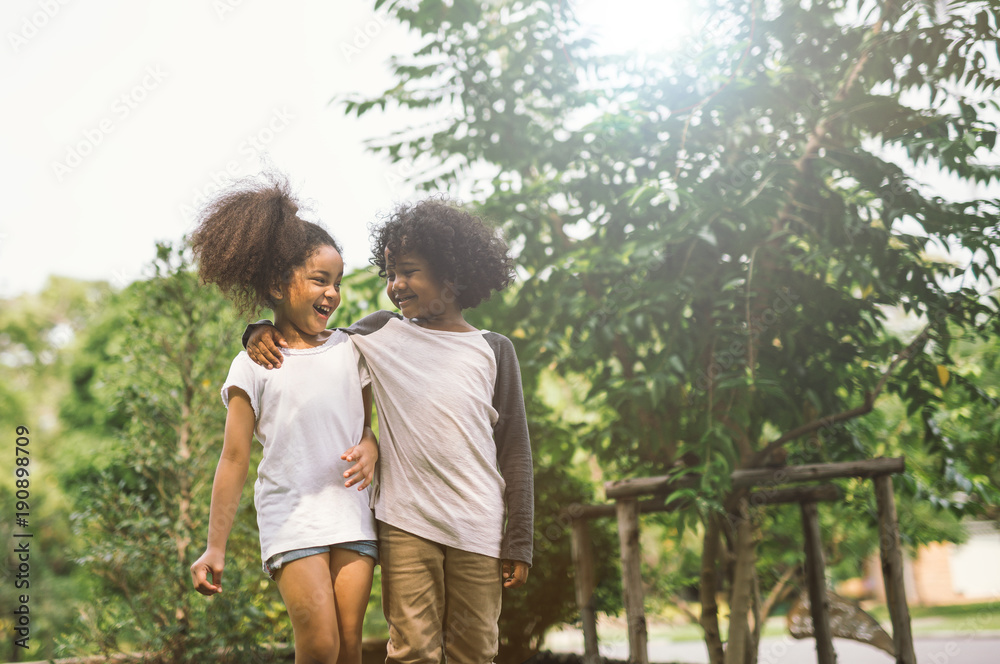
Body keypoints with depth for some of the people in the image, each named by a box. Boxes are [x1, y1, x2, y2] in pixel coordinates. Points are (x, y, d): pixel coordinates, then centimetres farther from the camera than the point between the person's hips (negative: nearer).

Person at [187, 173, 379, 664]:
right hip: (290, 515, -3)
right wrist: (215, 548, -2)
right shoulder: (253, 367, -1)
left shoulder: (350, 351, 9)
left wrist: (370, 449, -8)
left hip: (351, 513, 3)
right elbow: (234, 459, -1)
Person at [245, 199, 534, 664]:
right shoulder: (382, 334, 8)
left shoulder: (492, 351, 6)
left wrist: (518, 543, 3)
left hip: (478, 529, 0)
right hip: (405, 524, 0)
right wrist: (262, 332, -3)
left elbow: (514, 452, 6)